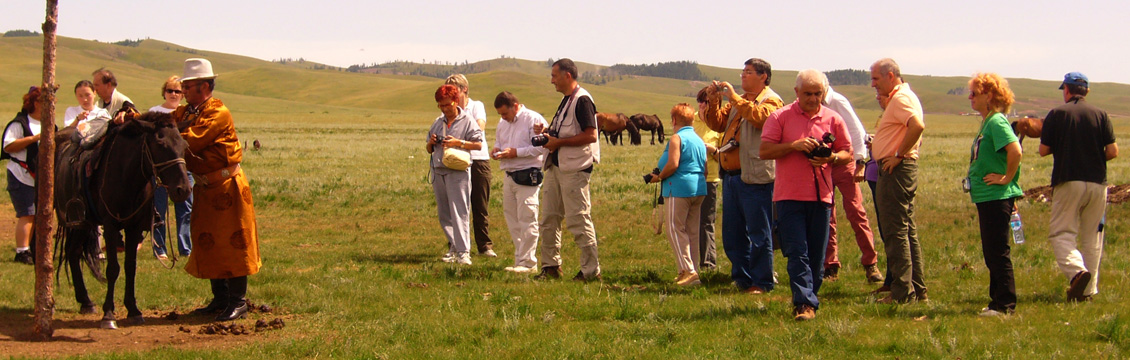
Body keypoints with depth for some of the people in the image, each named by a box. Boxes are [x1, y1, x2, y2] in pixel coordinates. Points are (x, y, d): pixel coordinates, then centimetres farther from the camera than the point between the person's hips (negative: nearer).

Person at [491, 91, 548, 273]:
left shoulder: (534, 120, -9)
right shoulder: (503, 124, 17)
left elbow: (540, 147, -15)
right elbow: (498, 141, 31)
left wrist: (516, 152, -18)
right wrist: (496, 150, 8)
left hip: (528, 176, -8)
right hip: (509, 176, 9)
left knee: (527, 220, -8)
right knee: (512, 220, 10)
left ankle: (527, 262, -5)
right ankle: (520, 260, 17)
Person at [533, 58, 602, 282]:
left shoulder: (582, 100, -13)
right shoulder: (566, 100, 18)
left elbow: (590, 135, -21)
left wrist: (558, 142, -18)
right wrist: (548, 133, 8)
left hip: (575, 169, -10)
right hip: (556, 167, 10)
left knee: (579, 221, -7)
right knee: (549, 218, 11)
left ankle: (591, 271, -2)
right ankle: (551, 267, 19)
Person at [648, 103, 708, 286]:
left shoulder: (677, 138, -9)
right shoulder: (699, 140, 17)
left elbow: (673, 165, -19)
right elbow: (705, 170, 19)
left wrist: (659, 177, -6)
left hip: (679, 189, -8)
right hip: (699, 189, 8)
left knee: (675, 230, -4)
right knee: (692, 231, 11)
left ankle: (687, 270, -13)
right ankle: (693, 272, 11)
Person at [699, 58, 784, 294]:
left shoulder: (771, 100, -2)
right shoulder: (738, 102, 23)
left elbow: (759, 117, -23)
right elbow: (717, 124, 20)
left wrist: (733, 97, -17)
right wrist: (713, 101, 4)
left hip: (754, 177, -8)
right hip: (731, 175, 9)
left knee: (758, 234, -5)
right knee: (732, 233, 12)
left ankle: (761, 283, 0)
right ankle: (742, 279, 21)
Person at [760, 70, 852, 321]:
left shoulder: (833, 119, 9)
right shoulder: (780, 117, 2)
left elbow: (848, 153, 13)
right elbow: (764, 151, -3)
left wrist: (831, 158, -9)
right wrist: (794, 145, -17)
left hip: (821, 196, 3)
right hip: (790, 196, -3)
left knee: (817, 255, 7)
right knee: (797, 253, -9)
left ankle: (810, 298, 19)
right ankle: (804, 303, -13)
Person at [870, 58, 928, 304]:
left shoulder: (900, 99, -14)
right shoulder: (904, 97, 19)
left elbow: (917, 126, -31)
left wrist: (898, 155, -22)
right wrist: (878, 145, 15)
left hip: (896, 170, -11)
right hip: (904, 169, 11)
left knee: (895, 233, -8)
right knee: (907, 232, 14)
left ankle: (902, 293, -7)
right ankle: (917, 289, 18)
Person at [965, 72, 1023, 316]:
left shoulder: (997, 122, -16)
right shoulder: (987, 123, 15)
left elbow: (1015, 151, -29)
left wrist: (1007, 178, -20)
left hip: (996, 196, -10)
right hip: (987, 196, 10)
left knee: (997, 252, -5)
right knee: (991, 253, 15)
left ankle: (1005, 305, 0)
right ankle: (998, 301, 21)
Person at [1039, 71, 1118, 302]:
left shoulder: (1056, 114, -3)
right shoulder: (1100, 115, 3)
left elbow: (1043, 151, -1)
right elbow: (1113, 151, -2)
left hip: (1068, 182, -3)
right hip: (1097, 183, 3)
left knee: (1061, 233, -1)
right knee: (1092, 237, 12)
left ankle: (1076, 270, -28)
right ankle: (1088, 290, 14)